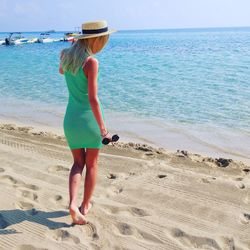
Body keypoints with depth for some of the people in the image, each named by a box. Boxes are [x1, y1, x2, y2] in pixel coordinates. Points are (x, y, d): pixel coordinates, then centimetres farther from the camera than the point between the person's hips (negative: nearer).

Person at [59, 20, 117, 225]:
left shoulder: (65, 54, 2)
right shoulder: (91, 62, -18)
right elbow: (93, 98, -22)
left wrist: (75, 47, 28)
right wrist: (103, 129, -20)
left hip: (71, 118, 5)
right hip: (90, 118, -5)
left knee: (78, 163, 16)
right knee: (92, 164, 15)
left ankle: (73, 203, -3)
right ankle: (85, 205, 26)